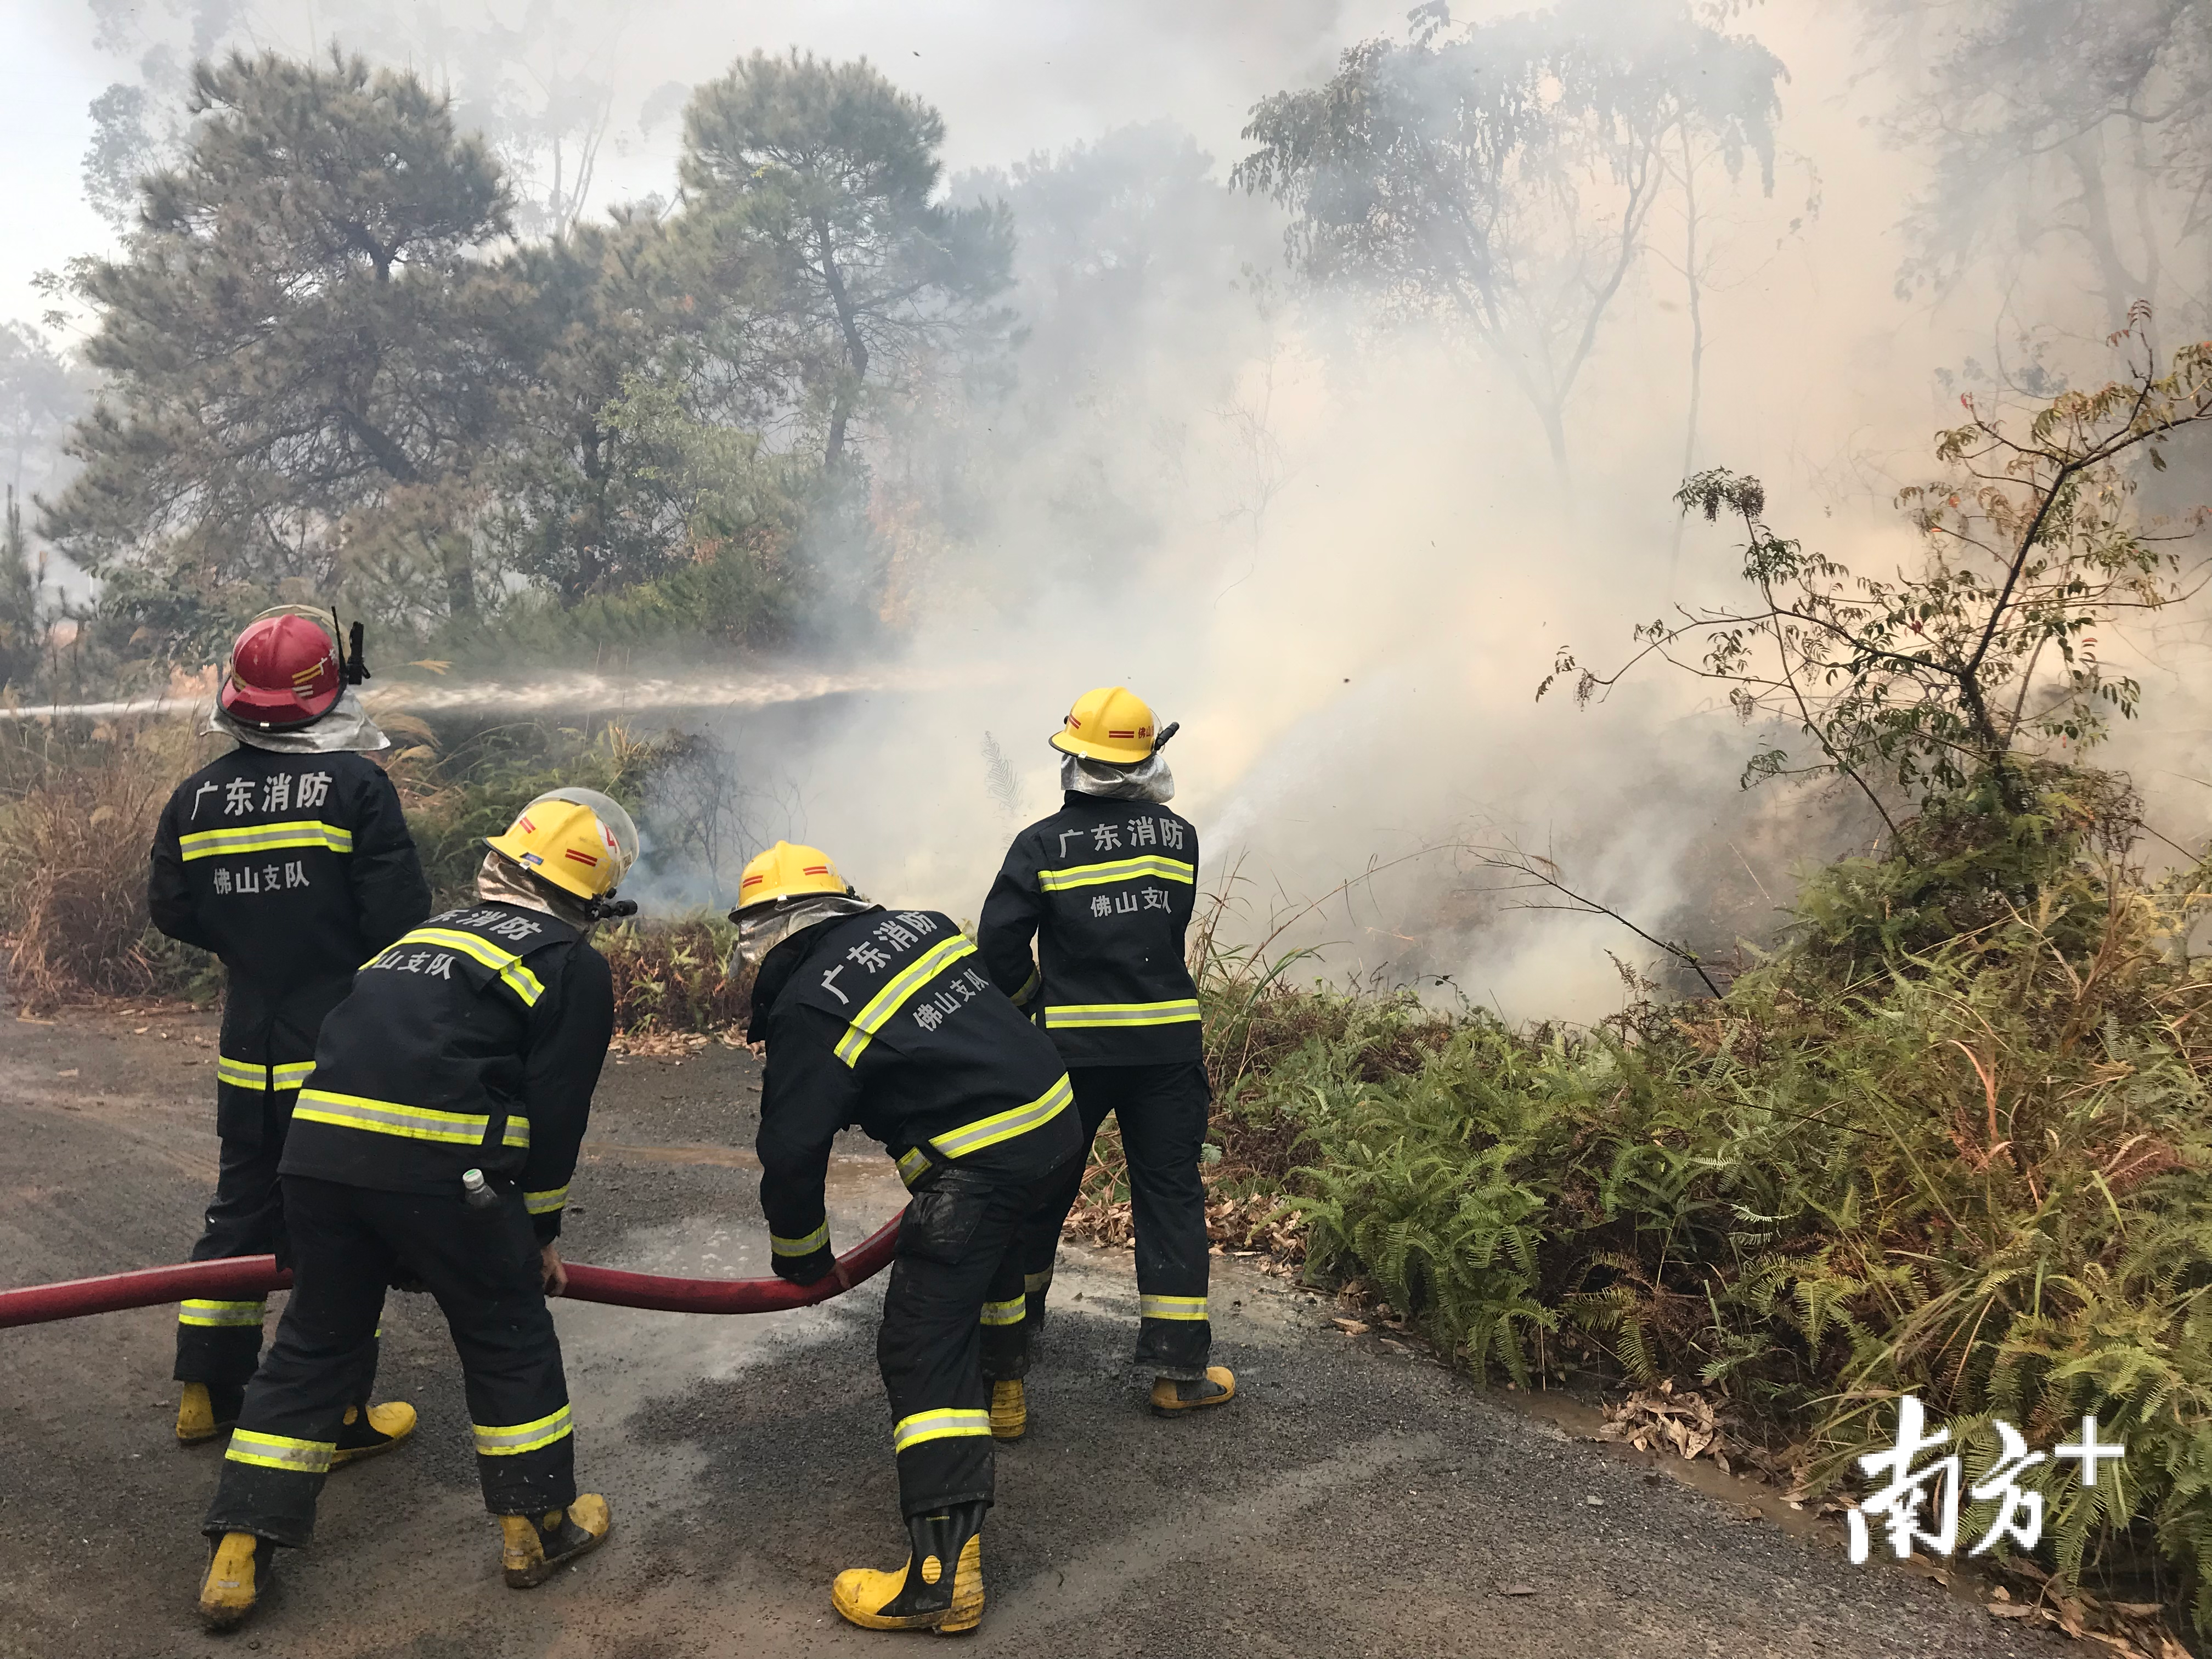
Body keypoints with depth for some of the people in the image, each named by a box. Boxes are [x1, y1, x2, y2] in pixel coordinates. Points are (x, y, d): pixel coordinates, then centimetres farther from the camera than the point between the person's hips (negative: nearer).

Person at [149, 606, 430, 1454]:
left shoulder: (197, 796, 2)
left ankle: (207, 1395, 30)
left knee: (242, 1209, 20)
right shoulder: (356, 784, -15)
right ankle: (341, 1416, 14)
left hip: (247, 1050, 5)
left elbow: (173, 912, 8)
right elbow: (399, 917, -18)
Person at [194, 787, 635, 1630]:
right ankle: (540, 1527, 25)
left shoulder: (437, 927, 27)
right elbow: (555, 1110, 2)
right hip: (436, 1165, -6)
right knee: (508, 1336, 13)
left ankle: (238, 1557, 22)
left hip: (317, 1143, 6)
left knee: (315, 1342, 20)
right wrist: (541, 1228, 15)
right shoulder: (576, 965, 7)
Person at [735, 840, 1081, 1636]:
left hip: (981, 1162, -9)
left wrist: (803, 1258, 10)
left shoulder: (808, 1010, -9)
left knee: (922, 1351, -5)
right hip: (1054, 1113, 9)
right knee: (987, 1247, 36)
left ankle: (943, 1574, -9)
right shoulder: (917, 927, 11)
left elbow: (792, 1152, -7)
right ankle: (1000, 1386, 59)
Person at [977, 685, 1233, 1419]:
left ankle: (1016, 1312, 37)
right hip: (1167, 1045, 1)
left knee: (1045, 1184, 17)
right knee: (1170, 1197, 6)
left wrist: (1034, 1000, 8)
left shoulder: (1042, 845, -6)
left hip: (1073, 1047, 0)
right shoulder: (1178, 836, 2)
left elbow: (998, 944, -8)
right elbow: (1171, 930, 10)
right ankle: (1178, 1367, 7)